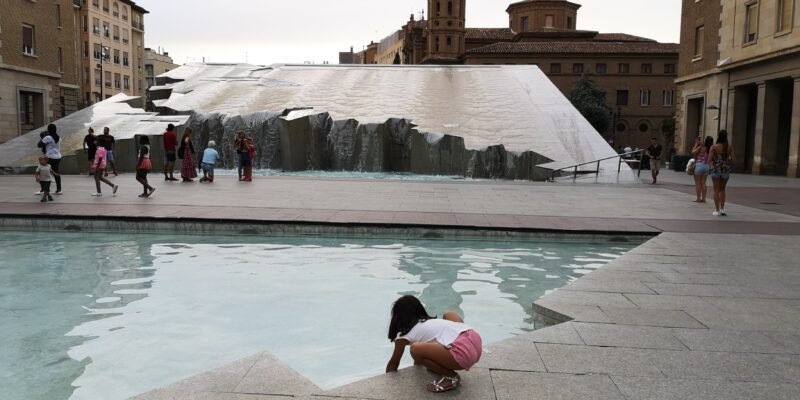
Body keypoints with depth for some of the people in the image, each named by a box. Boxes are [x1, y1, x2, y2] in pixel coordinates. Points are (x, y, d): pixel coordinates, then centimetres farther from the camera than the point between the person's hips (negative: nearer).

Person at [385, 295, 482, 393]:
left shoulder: (405, 334, 11)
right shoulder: (431, 322, 30)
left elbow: (393, 363, 25)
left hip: (464, 353, -8)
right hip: (475, 340, 8)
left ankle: (451, 376, 3)